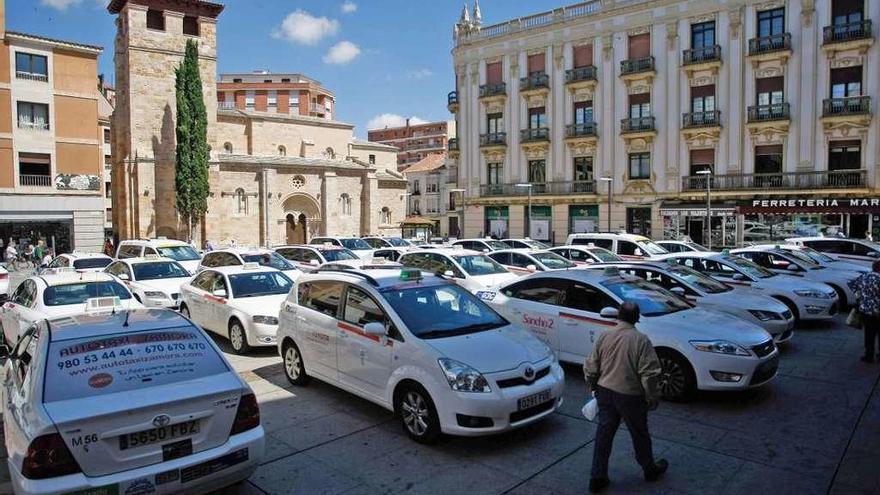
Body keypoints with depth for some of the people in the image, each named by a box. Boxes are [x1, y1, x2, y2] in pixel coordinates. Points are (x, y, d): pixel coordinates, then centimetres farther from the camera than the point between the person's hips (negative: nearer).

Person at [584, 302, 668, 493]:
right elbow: (649, 373, -16)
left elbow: (590, 368, 2)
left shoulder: (604, 337, -3)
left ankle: (597, 477, 18)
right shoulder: (640, 339, -14)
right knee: (639, 434, 17)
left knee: (604, 434, 12)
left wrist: (593, 386, 17)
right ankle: (650, 470, 39)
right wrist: (652, 397, -3)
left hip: (605, 392, 3)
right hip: (630, 396, -3)